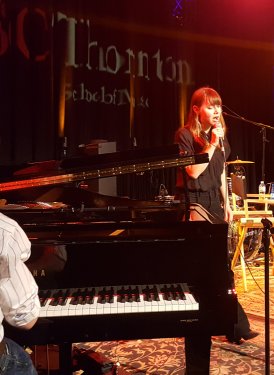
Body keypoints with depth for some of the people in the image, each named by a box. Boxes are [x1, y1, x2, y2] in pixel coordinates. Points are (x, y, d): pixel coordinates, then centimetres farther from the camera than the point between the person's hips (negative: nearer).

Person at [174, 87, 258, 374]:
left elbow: (221, 174, 16)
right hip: (193, 204, -6)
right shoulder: (185, 135, -9)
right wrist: (211, 145, -20)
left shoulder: (219, 135, 12)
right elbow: (193, 171, -19)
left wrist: (227, 204, 13)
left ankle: (237, 328, 25)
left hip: (214, 203, 6)